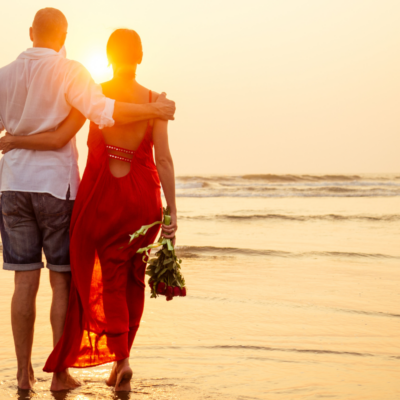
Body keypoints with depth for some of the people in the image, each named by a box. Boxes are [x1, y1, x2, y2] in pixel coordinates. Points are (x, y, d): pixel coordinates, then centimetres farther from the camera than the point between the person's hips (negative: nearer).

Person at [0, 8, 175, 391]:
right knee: (62, 280, 4)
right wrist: (153, 110, -11)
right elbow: (103, 111, -20)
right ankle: (60, 373, 5)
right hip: (55, 183, -4)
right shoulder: (68, 71, -7)